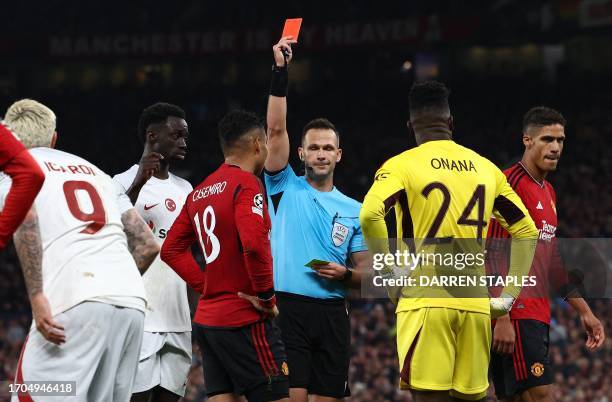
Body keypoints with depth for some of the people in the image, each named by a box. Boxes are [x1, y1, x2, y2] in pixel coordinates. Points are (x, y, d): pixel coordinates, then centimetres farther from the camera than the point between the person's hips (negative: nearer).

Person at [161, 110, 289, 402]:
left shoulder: (199, 192, 14)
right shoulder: (246, 183, -11)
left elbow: (171, 250, 18)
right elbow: (253, 244, -25)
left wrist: (207, 287, 14)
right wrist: (266, 295, -14)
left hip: (207, 318, 8)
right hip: (245, 322, -8)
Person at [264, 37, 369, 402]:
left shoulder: (353, 210, 14)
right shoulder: (285, 188, 7)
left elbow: (366, 275, 15)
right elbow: (276, 130, -5)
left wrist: (345, 274, -9)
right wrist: (280, 73, -11)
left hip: (331, 313, 3)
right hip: (288, 307, -3)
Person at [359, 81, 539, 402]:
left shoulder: (402, 165, 1)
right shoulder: (486, 168, 15)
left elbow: (370, 214, -17)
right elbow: (526, 231, 17)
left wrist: (387, 270, -6)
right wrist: (509, 294, 19)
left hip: (426, 300, -4)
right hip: (476, 303, 4)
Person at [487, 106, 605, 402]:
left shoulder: (548, 192, 20)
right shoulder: (509, 184, -9)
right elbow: (493, 256, -16)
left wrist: (584, 312, 23)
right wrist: (502, 319, -22)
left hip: (537, 315, 9)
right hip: (515, 315, -9)